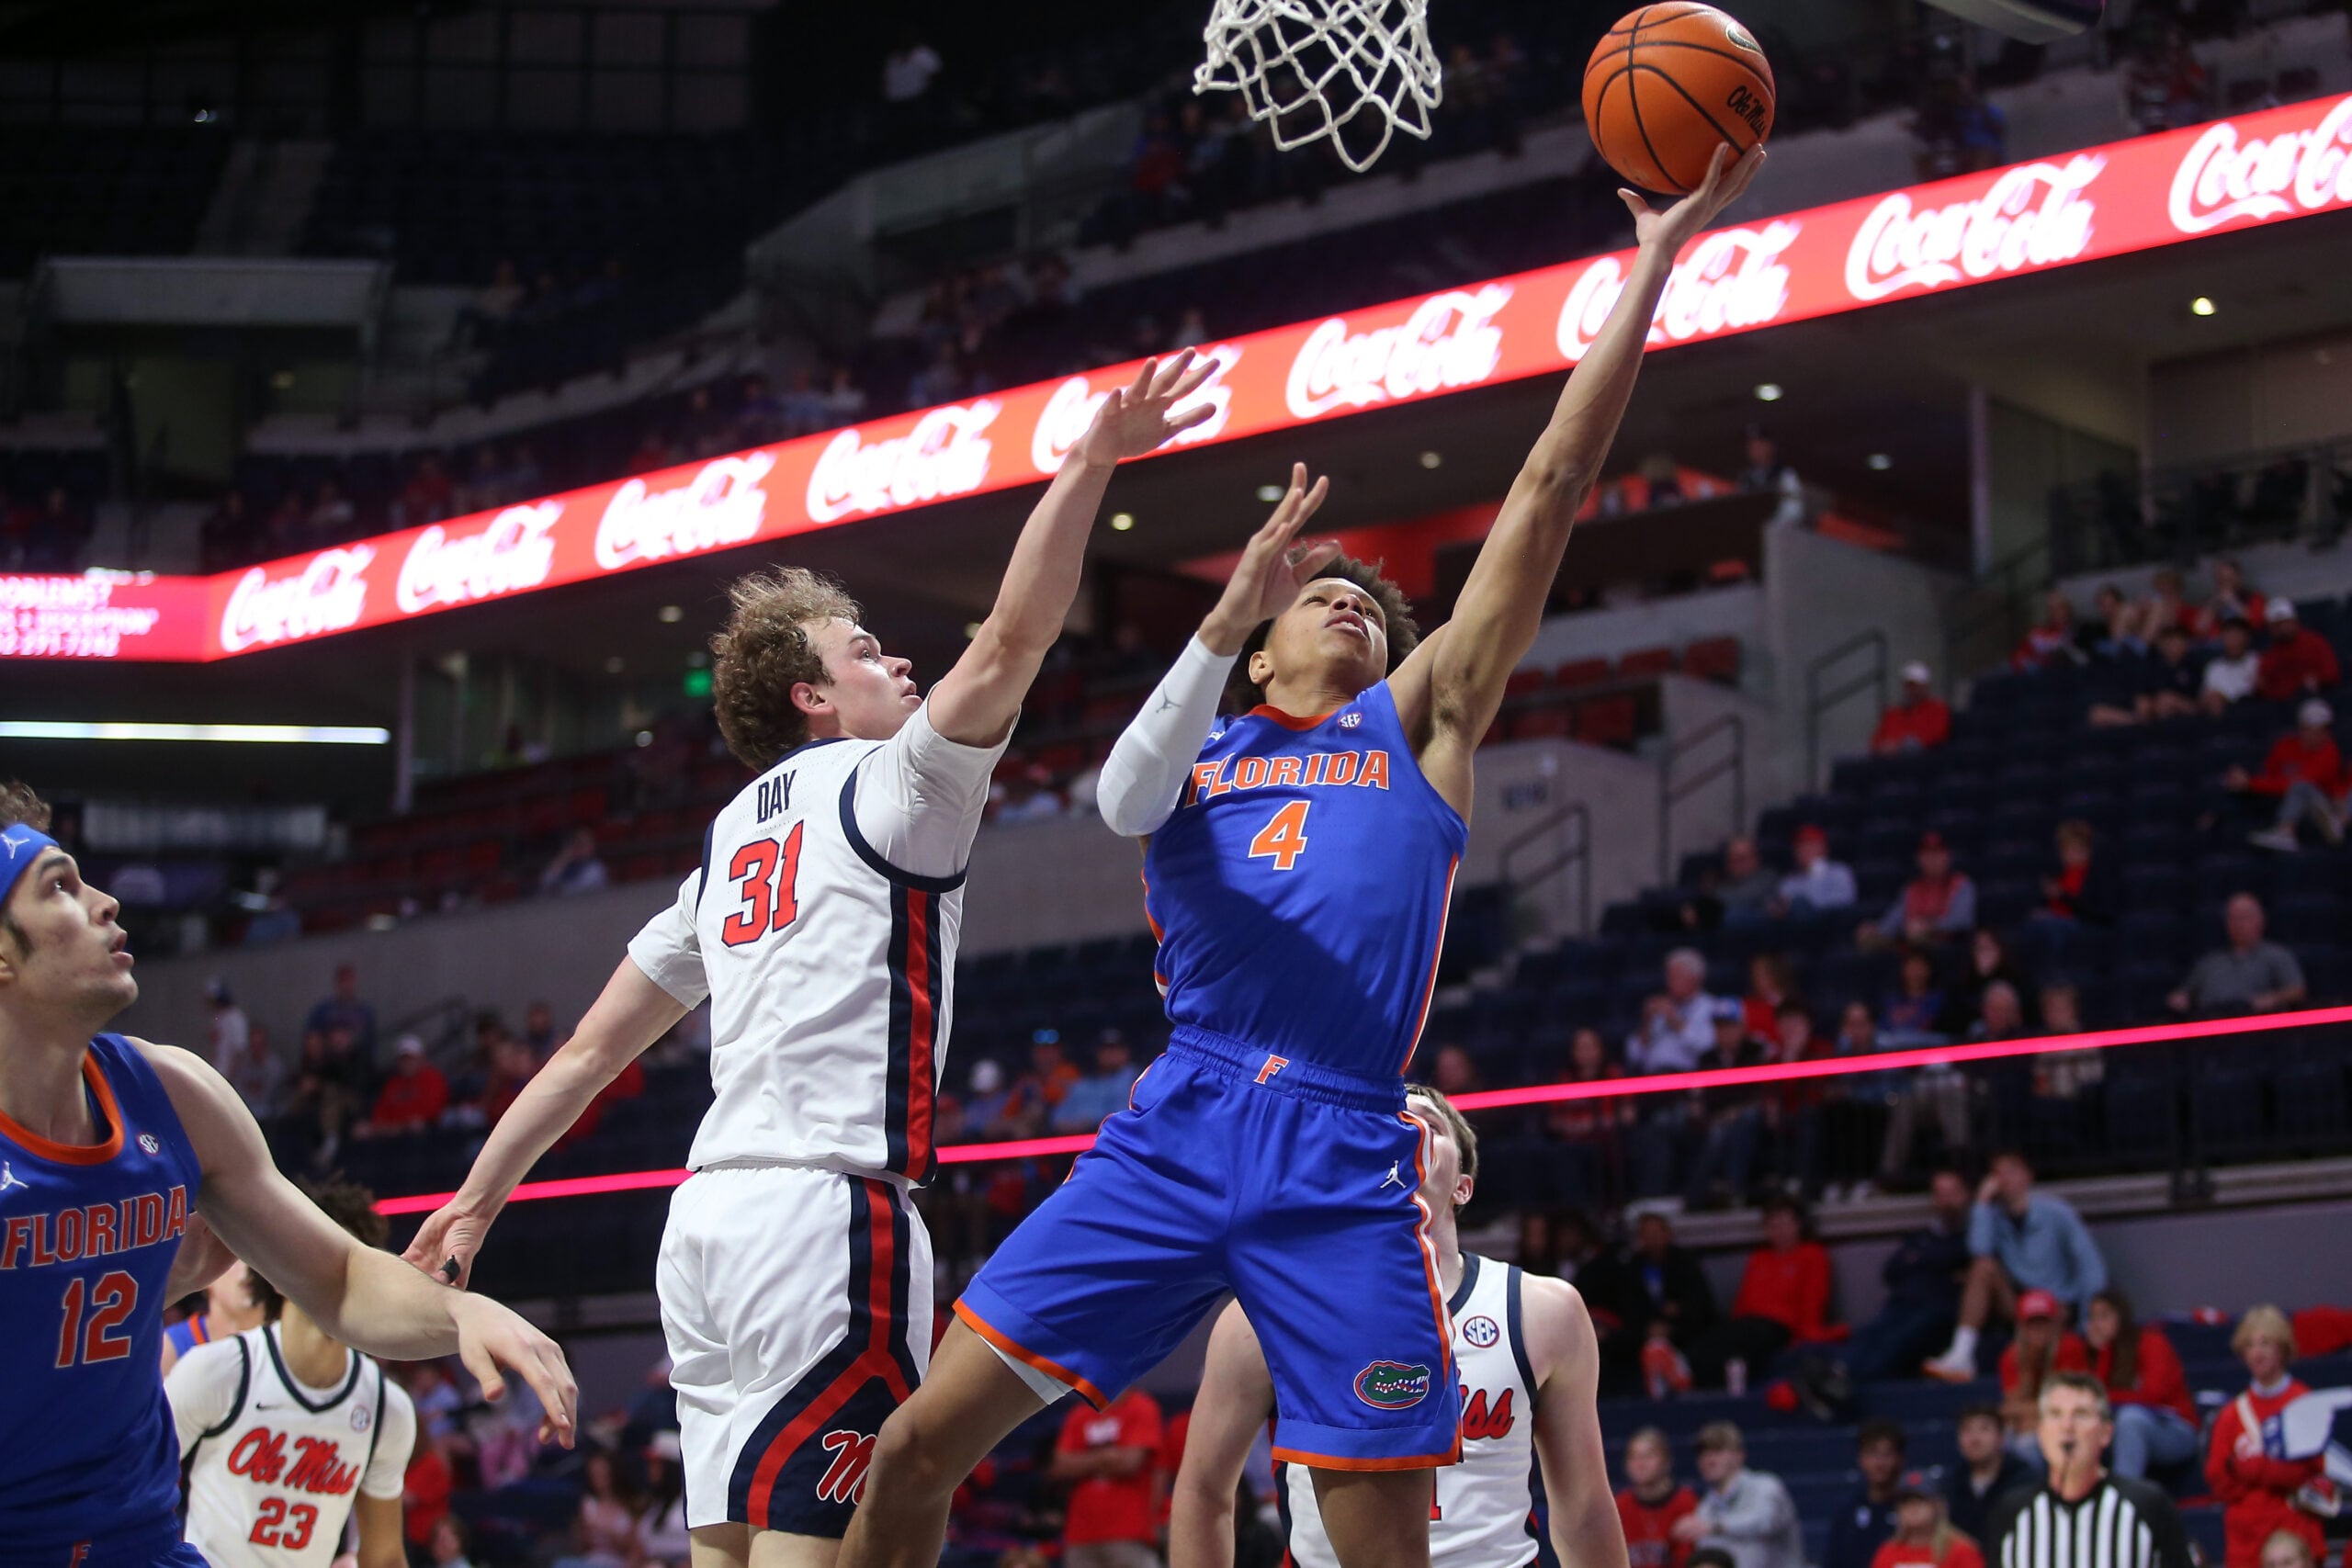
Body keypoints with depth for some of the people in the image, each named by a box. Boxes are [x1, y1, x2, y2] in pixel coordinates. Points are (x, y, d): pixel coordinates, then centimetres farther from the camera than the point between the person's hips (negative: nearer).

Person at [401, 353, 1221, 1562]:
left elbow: (594, 1046, 22)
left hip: (707, 1213, 8)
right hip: (828, 1207, -8)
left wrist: (479, 1196, 26)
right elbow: (1011, 645, -13)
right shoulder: (885, 785, 2)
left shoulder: (729, 841, 23)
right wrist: (1089, 465, -14)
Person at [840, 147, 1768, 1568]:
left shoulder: (1419, 722, 18)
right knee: (917, 1445, -6)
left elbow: (1549, 491, 14)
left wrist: (1655, 262, 10)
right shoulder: (1192, 753, 21)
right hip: (1178, 1132, 2)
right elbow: (1127, 799, -6)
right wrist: (1224, 618, -19)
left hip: (1346, 1167, -1)